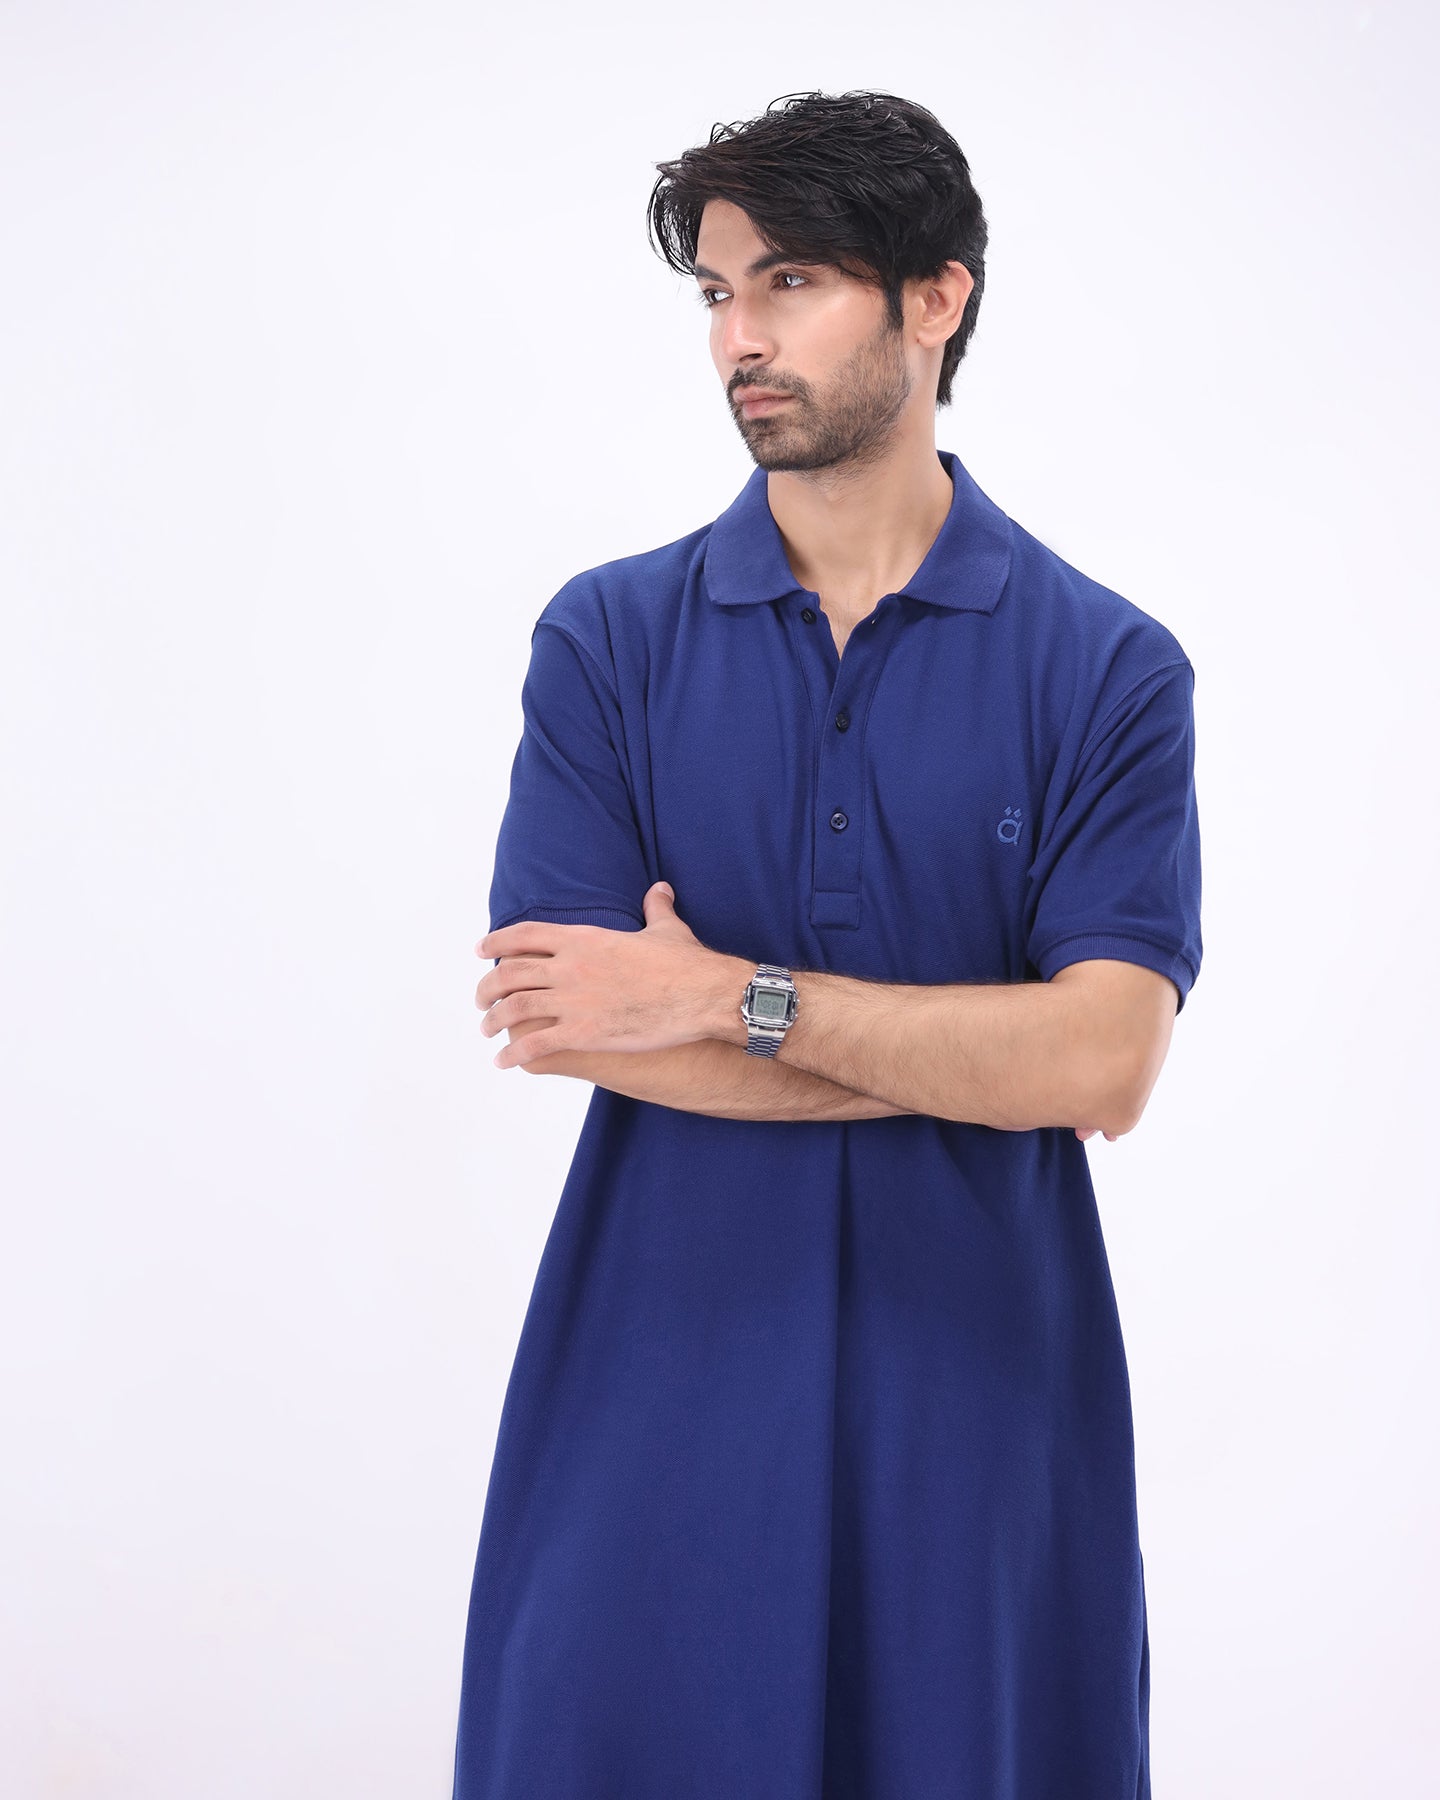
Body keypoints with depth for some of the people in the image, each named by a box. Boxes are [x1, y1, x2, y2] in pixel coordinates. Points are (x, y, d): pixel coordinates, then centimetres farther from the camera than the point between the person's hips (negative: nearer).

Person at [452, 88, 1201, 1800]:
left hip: (979, 1389, 0)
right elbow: (573, 1020, -10)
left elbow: (1105, 1064, -12)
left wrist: (734, 995, -16)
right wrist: (977, 1048, -10)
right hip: (656, 1386, 1)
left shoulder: (1106, 667, -2)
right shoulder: (608, 635, 1)